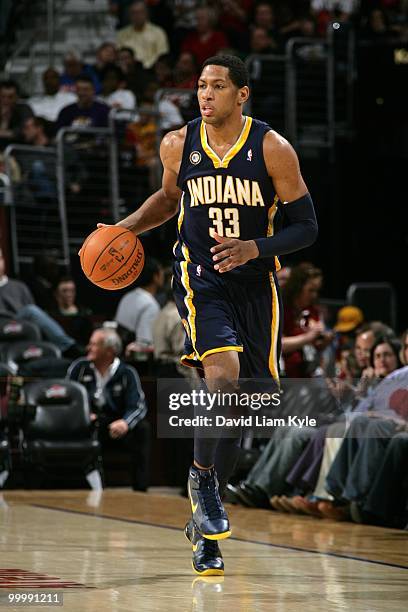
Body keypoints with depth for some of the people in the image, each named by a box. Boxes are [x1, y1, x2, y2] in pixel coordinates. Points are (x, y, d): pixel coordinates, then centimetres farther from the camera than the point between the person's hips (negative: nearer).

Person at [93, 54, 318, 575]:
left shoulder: (272, 149, -9)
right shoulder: (178, 144, -1)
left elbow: (305, 226, -6)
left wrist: (255, 248, -21)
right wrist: (129, 225, 6)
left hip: (254, 285, 1)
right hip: (199, 278, -1)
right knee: (222, 373, -28)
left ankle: (203, 522, 23)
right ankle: (201, 477, -8)